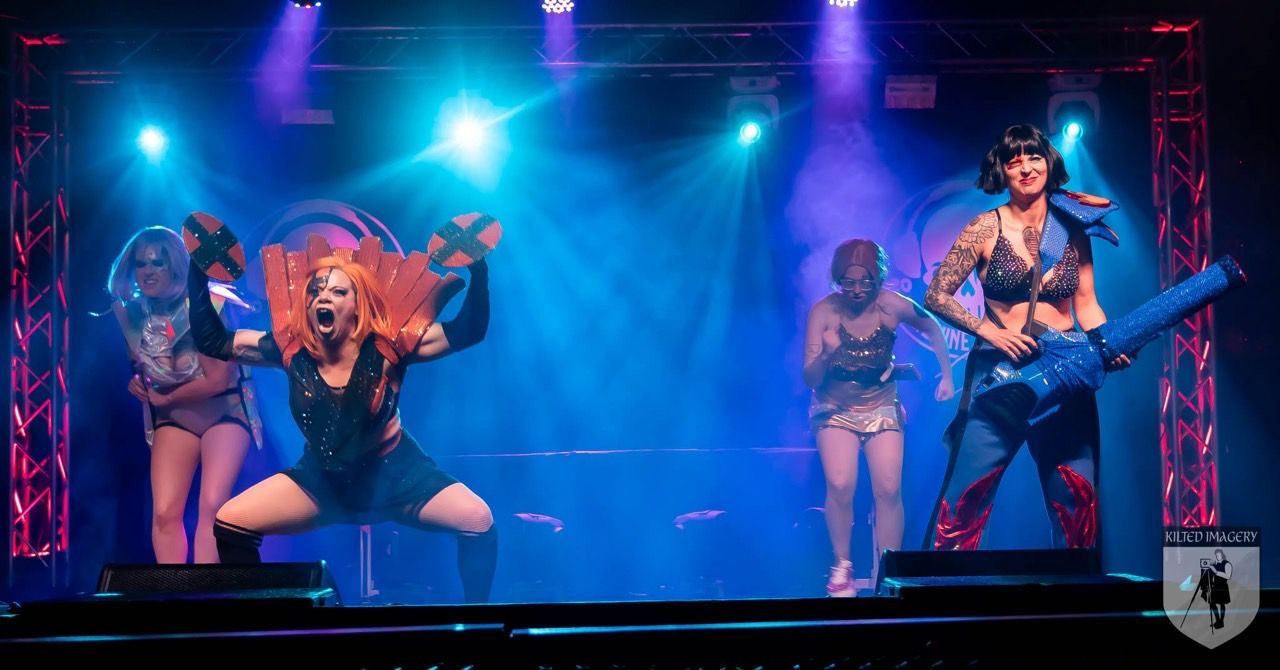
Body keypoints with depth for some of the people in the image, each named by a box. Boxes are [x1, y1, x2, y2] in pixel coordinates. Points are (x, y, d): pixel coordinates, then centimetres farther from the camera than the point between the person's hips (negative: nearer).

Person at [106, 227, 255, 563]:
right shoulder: (129, 313, -7)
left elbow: (217, 380, -20)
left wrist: (162, 399, -9)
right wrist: (137, 381, -8)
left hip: (222, 410, -4)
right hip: (173, 416, 4)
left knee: (212, 506, -19)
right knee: (164, 512, -8)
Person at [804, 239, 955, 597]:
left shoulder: (893, 306, -15)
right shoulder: (824, 311, -18)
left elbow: (932, 328, 6)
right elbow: (809, 379, -18)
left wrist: (947, 376, 1)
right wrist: (826, 354, -38)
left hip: (882, 409, 1)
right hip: (835, 410, -1)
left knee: (889, 488, -14)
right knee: (840, 485, -23)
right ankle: (842, 567, -4)